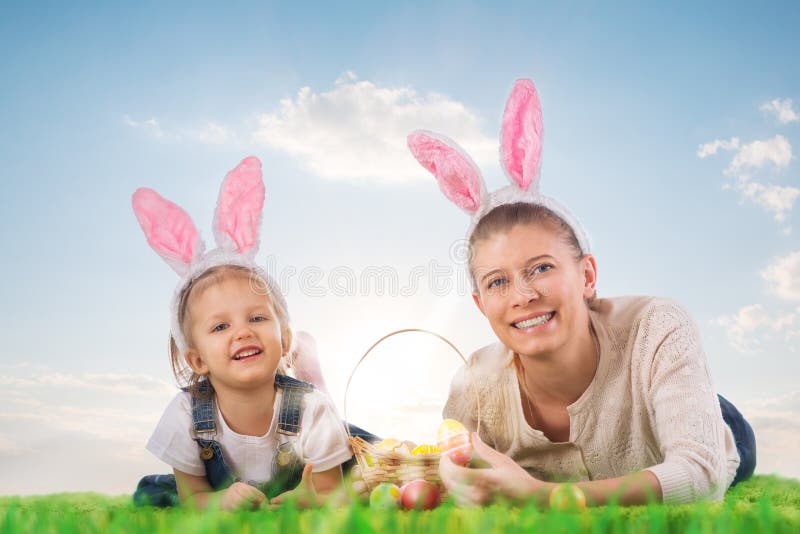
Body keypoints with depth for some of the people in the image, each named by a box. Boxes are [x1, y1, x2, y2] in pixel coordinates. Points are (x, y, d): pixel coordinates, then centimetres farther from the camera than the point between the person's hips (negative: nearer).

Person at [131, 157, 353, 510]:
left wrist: (312, 501, -48)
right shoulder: (185, 416, -28)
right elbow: (192, 496, -13)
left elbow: (331, 498, -22)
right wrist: (219, 501, -38)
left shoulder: (313, 411, -32)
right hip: (223, 497, 3)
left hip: (294, 495, -2)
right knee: (150, 492, -10)